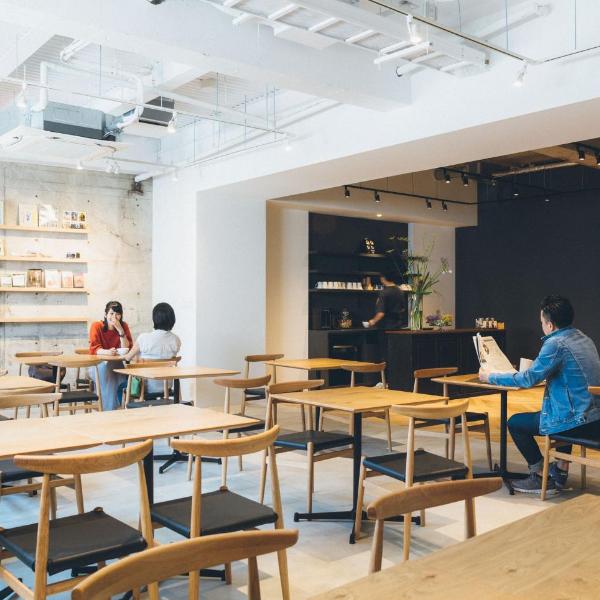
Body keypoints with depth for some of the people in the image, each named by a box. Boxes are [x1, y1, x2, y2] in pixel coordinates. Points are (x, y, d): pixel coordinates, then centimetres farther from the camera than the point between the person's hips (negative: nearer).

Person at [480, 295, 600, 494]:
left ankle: (541, 478, 10)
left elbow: (529, 379, -15)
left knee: (515, 423, 6)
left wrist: (490, 377, -5)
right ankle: (561, 470, 34)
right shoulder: (583, 339, 11)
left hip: (579, 422, -9)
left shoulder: (556, 344, -17)